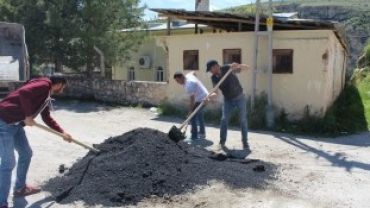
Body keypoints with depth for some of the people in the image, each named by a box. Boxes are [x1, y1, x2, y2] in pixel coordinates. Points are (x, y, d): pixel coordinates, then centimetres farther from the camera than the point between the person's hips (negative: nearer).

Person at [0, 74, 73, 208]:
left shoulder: (46, 97, 18)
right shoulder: (44, 85, -11)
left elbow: (47, 118, 27)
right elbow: (23, 92, -28)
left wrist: (62, 132, 27)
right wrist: (28, 116, -21)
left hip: (16, 124, 10)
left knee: (26, 154, 19)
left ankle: (20, 188, 36)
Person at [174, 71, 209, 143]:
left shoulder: (188, 85, -27)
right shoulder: (188, 76, 1)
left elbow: (192, 98, -25)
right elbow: (193, 72, 26)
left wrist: (190, 110, -20)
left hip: (201, 99, -11)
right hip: (204, 96, 11)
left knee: (192, 117, -11)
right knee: (200, 116, 22)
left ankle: (194, 137, -9)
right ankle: (202, 133, 33)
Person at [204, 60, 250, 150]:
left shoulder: (228, 68, -19)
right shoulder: (214, 78, -7)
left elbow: (246, 67, -20)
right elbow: (216, 92, -9)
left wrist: (238, 66, -41)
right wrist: (209, 97, -29)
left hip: (239, 98, -3)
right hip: (228, 100, 3)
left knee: (243, 120, 0)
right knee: (224, 120, -3)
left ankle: (245, 142, 9)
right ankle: (222, 142, 7)